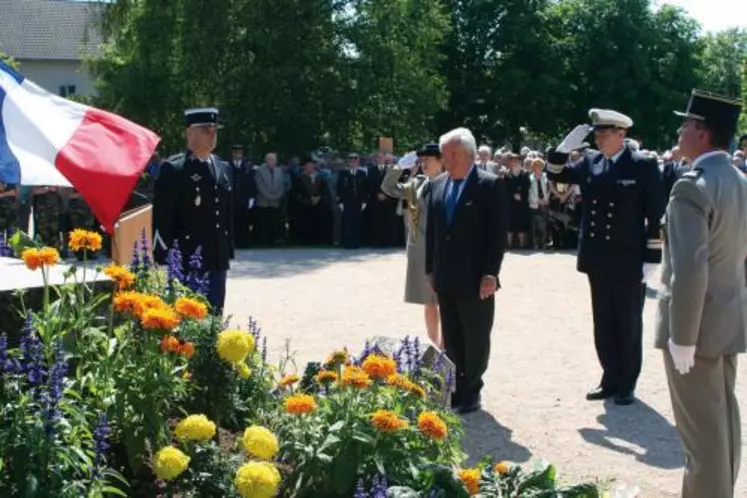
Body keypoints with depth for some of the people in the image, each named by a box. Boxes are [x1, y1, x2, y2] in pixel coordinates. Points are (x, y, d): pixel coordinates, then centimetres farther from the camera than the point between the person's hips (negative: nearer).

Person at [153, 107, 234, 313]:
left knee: (214, 315, 11)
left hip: (217, 261, 6)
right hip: (185, 261, -6)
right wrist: (163, 258, -13)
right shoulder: (173, 169, -7)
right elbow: (162, 217, -10)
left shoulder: (224, 168, 14)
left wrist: (229, 251, 16)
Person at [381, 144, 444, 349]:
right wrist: (399, 168, -2)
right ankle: (433, 345, 24)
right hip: (420, 251, 6)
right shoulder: (417, 183, 8)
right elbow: (389, 189, 12)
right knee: (429, 302, 14)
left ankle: (443, 346, 9)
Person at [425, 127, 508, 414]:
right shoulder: (437, 185, 11)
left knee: (476, 338, 5)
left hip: (476, 279, -5)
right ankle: (455, 390, 20)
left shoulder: (490, 185, -7)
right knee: (451, 339, 11)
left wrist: (491, 273, -16)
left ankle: (471, 391, 17)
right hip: (446, 279, 5)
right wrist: (431, 269, 10)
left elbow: (498, 232, -11)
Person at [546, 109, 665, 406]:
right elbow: (555, 174, 13)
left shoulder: (643, 166, -9)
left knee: (628, 325, 8)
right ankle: (610, 380, 25)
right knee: (603, 324, 13)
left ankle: (627, 385, 18)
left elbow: (656, 215, -9)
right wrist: (567, 145, -4)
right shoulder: (590, 162, 5)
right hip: (598, 260, 5)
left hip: (629, 261, -5)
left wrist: (652, 258, -12)